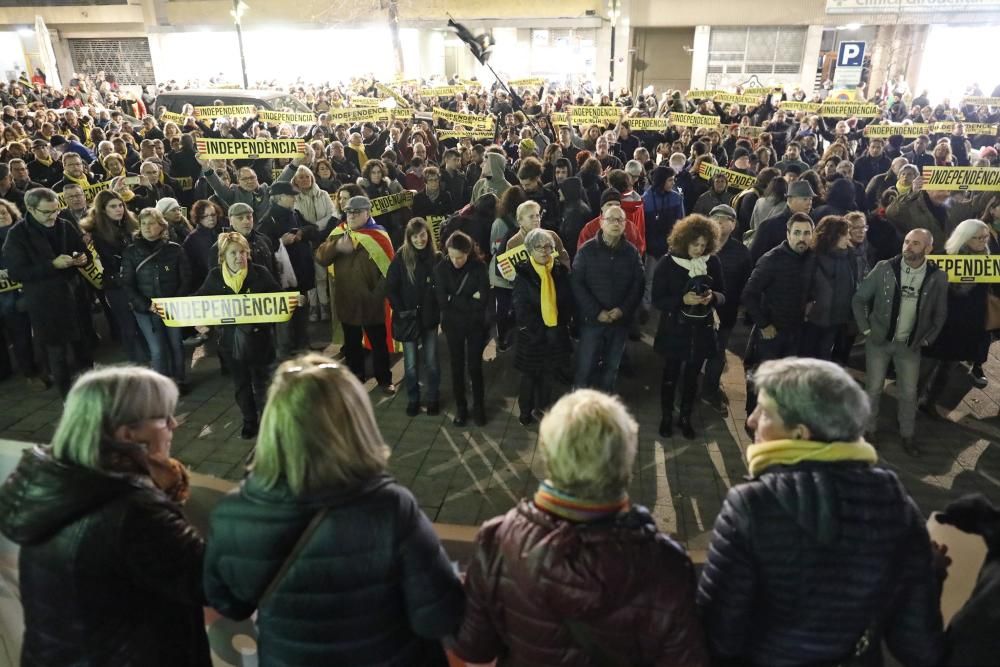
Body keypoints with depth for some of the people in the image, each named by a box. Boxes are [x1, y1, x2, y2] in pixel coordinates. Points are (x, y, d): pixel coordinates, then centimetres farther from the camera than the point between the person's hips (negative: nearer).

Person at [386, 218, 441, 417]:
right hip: (408, 318, -1)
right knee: (411, 364, 9)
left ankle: (433, 398, 26)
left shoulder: (436, 258, -3)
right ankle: (412, 399, 26)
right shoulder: (401, 258, -7)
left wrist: (440, 309, -8)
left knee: (431, 362, 8)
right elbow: (390, 288, -5)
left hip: (429, 318, 1)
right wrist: (401, 311, -11)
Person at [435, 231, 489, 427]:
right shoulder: (441, 268, -10)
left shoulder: (479, 267, -13)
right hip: (452, 325, 1)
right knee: (457, 366, 12)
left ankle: (479, 406, 25)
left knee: (475, 366, 7)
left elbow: (482, 300, -17)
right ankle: (460, 407, 27)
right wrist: (469, 300, -17)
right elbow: (442, 302, -15)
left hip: (475, 324, -1)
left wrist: (455, 300, -17)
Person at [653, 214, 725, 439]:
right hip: (674, 329, -2)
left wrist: (713, 297, -19)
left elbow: (723, 295, 4)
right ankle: (666, 417, 29)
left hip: (701, 330, 3)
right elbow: (657, 299, -11)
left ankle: (685, 417, 33)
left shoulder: (713, 262, -3)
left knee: (692, 376, 15)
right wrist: (682, 299, -25)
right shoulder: (667, 262, -11)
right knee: (671, 375, 10)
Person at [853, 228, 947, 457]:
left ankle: (907, 436, 27)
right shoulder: (884, 268, -11)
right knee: (873, 389, 8)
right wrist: (866, 329, -5)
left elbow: (940, 314, 7)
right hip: (879, 340, -1)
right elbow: (859, 299, -3)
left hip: (910, 344, 1)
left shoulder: (937, 277, -7)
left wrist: (926, 339, 3)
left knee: (909, 393, 9)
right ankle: (870, 429, 25)